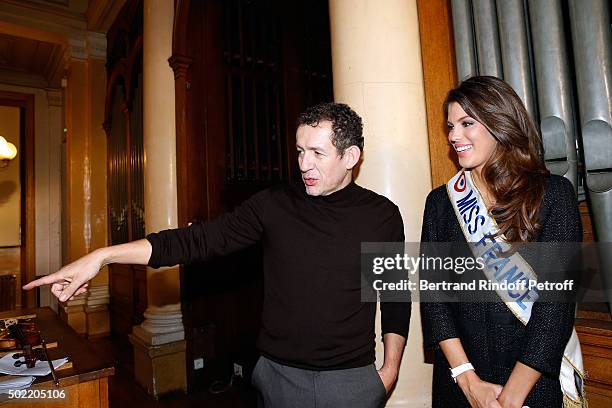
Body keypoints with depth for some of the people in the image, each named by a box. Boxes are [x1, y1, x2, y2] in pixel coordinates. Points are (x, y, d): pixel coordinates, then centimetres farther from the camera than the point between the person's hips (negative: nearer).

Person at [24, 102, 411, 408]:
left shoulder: (382, 215, -5)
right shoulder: (273, 205, -6)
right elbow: (198, 239, -10)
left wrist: (390, 369, 2)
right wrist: (103, 255, -16)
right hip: (278, 374, 1)